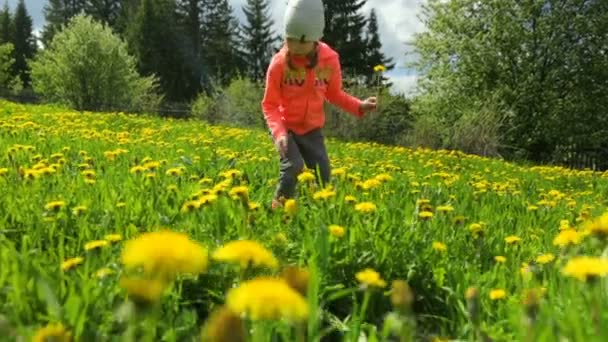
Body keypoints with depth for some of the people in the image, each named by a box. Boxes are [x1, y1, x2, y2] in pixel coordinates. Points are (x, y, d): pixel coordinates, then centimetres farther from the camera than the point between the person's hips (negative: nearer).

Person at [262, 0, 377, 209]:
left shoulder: (330, 60, -14)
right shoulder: (279, 63, -21)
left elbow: (334, 94, 3)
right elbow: (269, 105, -14)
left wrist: (359, 106, -13)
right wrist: (279, 133, -30)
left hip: (312, 130, 3)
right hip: (285, 127, -3)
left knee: (323, 176, -3)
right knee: (293, 166, -24)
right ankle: (279, 209, -4)